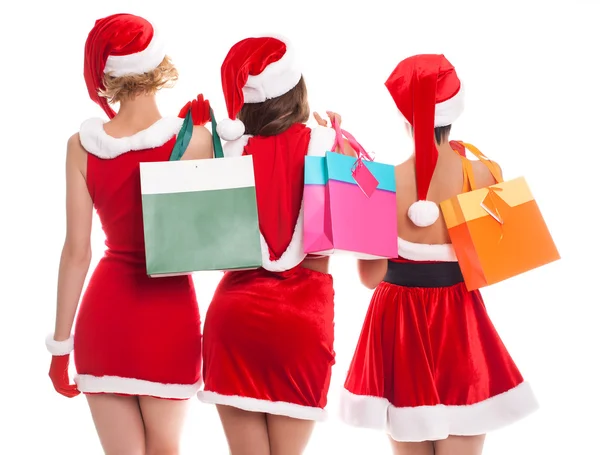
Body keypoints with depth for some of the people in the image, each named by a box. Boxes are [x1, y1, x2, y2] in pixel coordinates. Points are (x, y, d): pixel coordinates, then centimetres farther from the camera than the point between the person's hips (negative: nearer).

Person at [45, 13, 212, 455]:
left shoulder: (82, 145, -5)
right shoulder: (194, 138, -10)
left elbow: (76, 251, -4)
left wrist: (61, 343, 5)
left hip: (104, 312, 1)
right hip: (169, 313, -1)